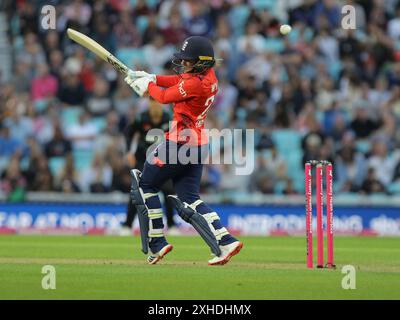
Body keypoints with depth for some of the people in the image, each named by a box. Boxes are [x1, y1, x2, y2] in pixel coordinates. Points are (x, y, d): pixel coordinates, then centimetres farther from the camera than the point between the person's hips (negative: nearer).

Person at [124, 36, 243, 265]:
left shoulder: (196, 83, -22)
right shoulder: (208, 74, 6)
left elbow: (164, 97, -10)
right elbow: (179, 81, 22)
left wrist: (147, 85, 9)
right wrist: (152, 78, 11)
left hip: (181, 141, -9)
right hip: (200, 143, 9)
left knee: (145, 185, 7)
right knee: (189, 199, 10)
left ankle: (157, 244, 7)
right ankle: (225, 241, -5)